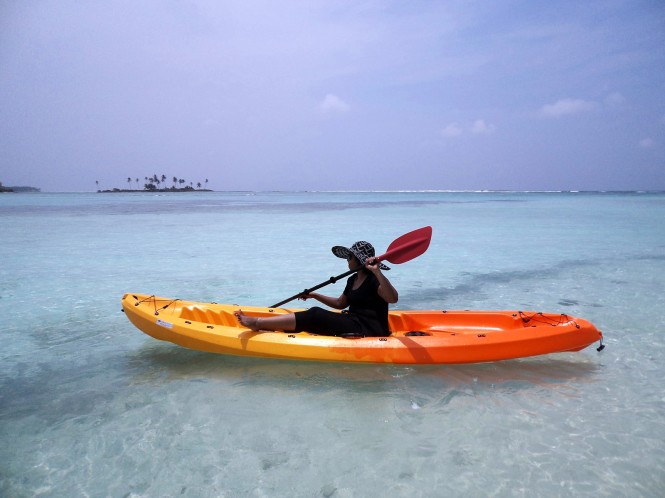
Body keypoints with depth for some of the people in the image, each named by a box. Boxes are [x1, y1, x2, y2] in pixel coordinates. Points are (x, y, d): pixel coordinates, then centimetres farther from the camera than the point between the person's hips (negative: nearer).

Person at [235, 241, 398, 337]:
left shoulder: (374, 280, -11)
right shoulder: (353, 280, 17)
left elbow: (393, 299, -29)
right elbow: (341, 303, 28)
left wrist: (377, 272, -38)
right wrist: (315, 296, 19)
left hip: (369, 330, -9)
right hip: (354, 323, 9)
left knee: (315, 315, -21)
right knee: (315, 316, -5)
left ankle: (257, 322, -23)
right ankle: (260, 324, -13)